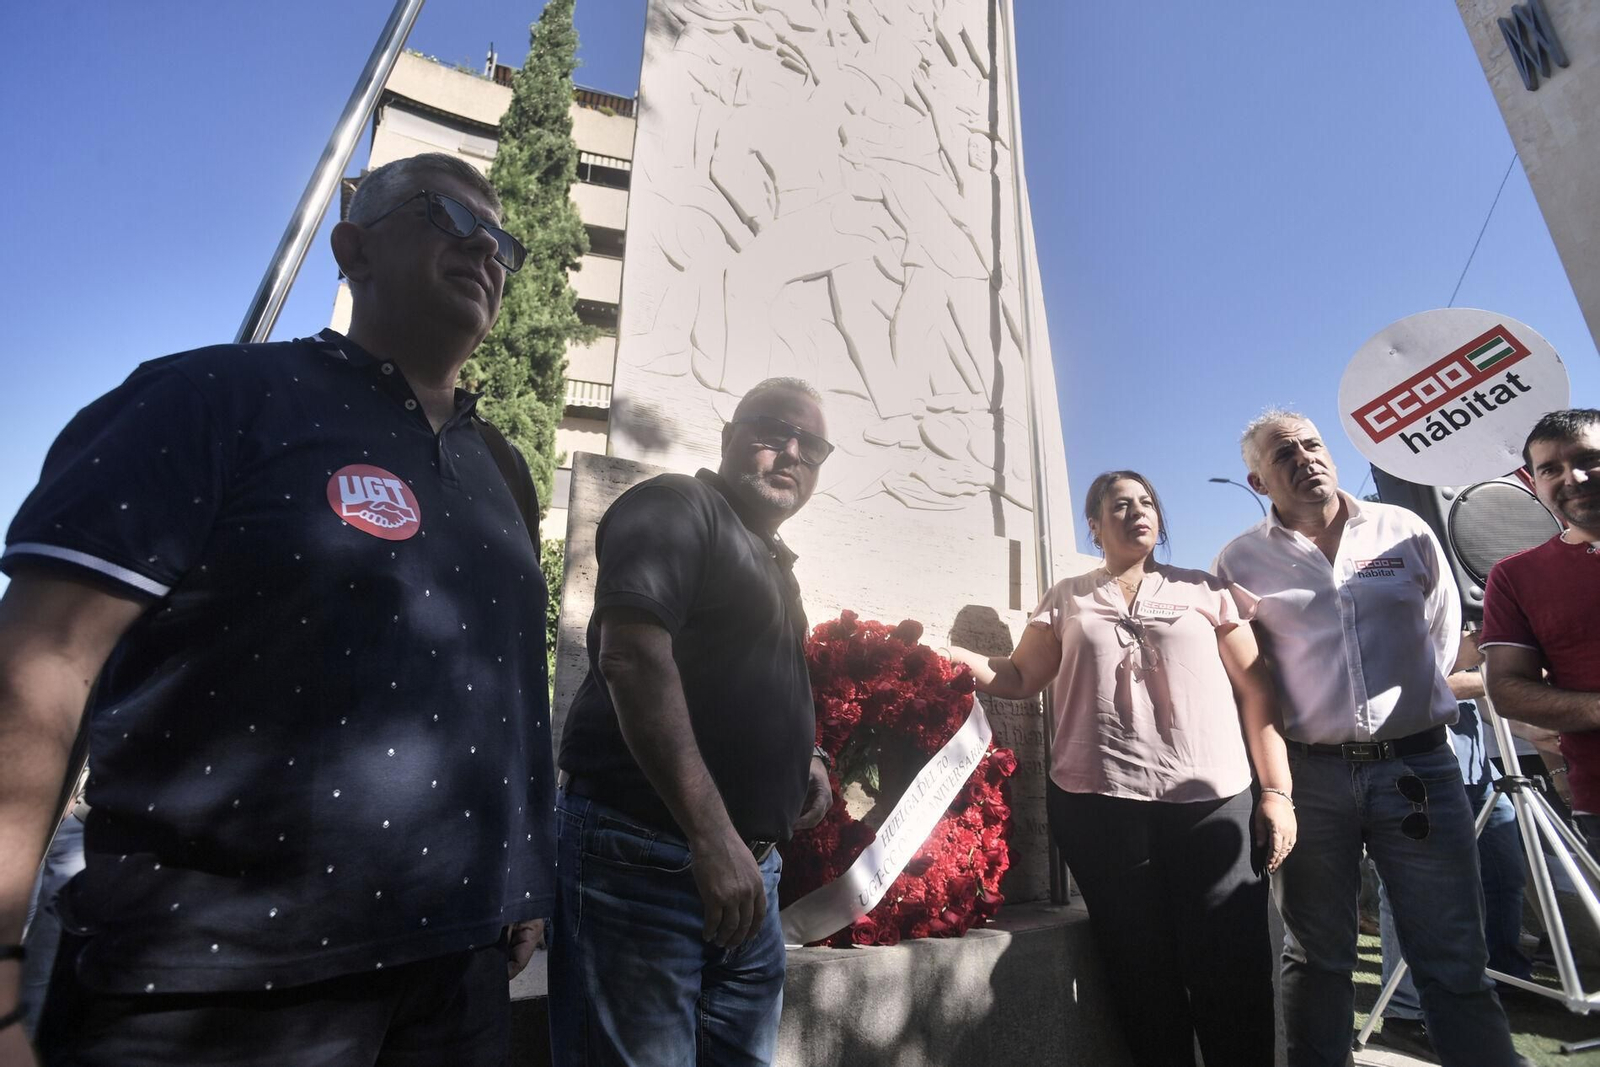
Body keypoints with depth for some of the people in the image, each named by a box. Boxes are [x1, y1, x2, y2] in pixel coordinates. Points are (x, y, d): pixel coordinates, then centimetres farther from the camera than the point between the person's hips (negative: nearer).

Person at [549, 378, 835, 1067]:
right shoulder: (677, 506, -8)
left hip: (749, 869, 9)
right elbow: (632, 657, -22)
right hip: (644, 854, -9)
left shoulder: (773, 564, 18)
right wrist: (713, 836, -24)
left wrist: (802, 757, 11)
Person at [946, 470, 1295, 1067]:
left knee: (1232, 975, 4)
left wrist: (1278, 792, 1)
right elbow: (1019, 678, 6)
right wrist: (945, 655, -11)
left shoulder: (1206, 590, 10)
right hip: (1100, 806, 0)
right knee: (1141, 973, 10)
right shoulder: (1067, 599, 11)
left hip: (1213, 803, 0)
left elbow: (1256, 693, 8)